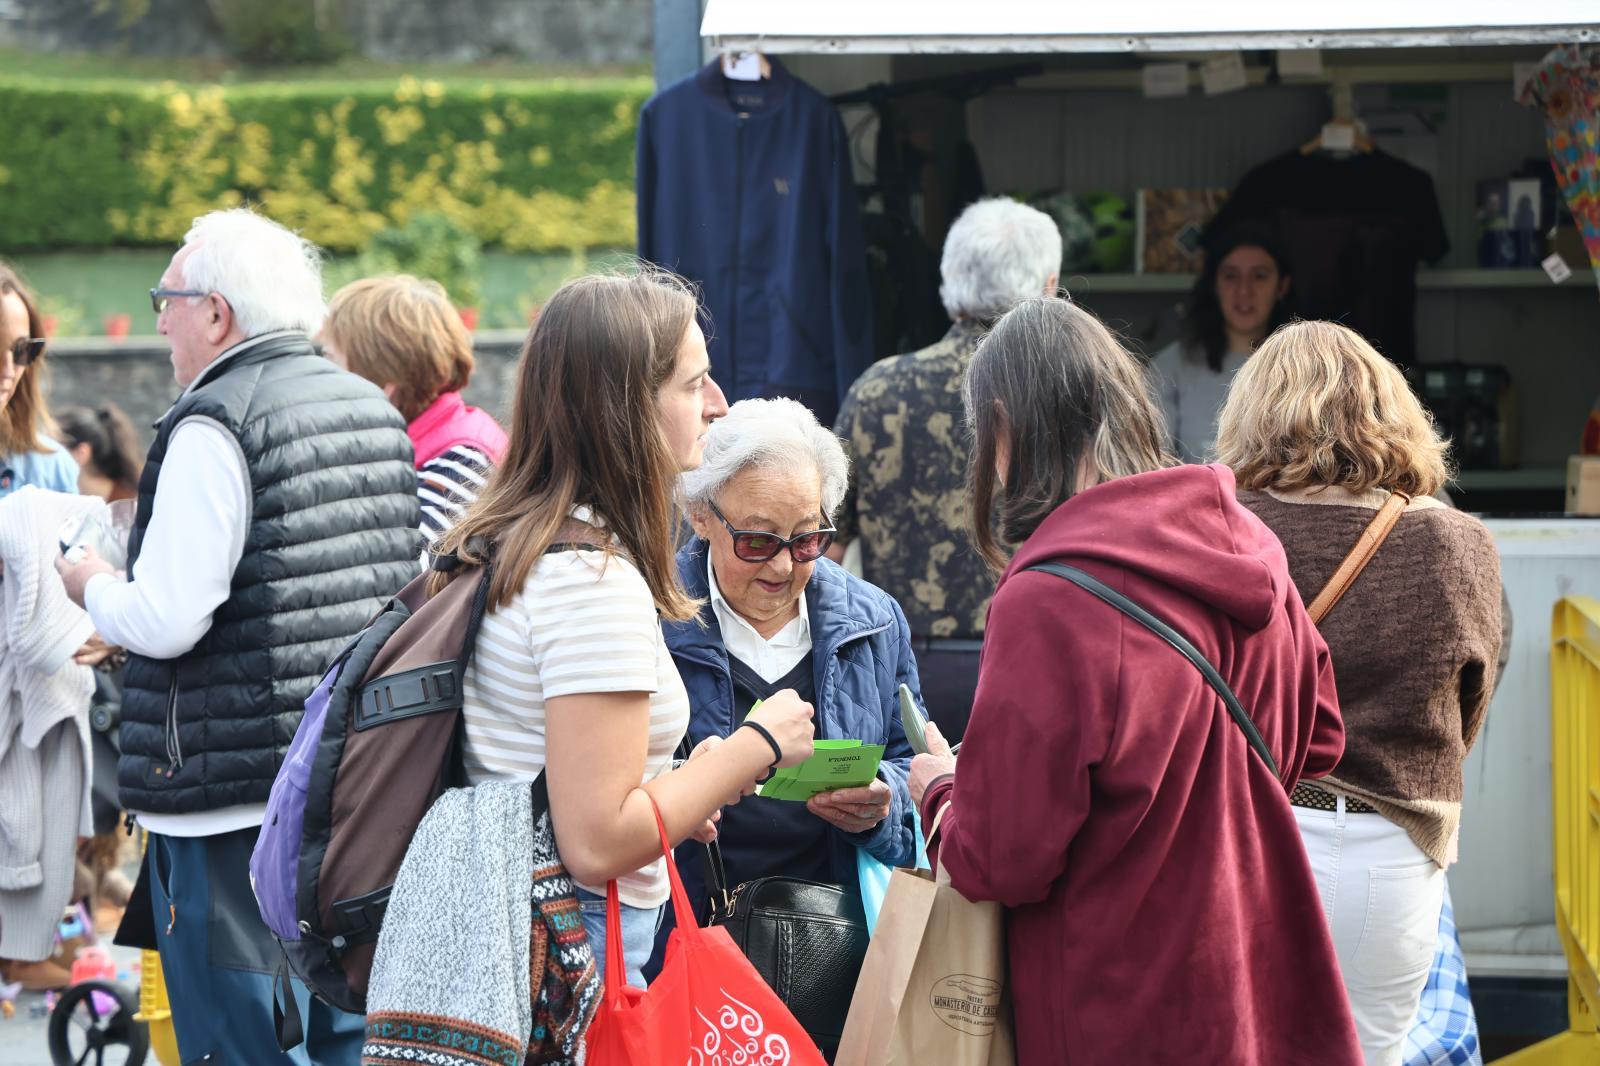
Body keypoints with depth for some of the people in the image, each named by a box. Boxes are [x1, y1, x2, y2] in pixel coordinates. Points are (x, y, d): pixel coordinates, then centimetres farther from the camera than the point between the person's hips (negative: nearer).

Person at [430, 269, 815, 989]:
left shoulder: (500, 541, 8)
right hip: (577, 954, -9)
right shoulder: (595, 576, -19)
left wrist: (675, 789, 14)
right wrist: (757, 746, -12)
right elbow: (596, 841, -23)